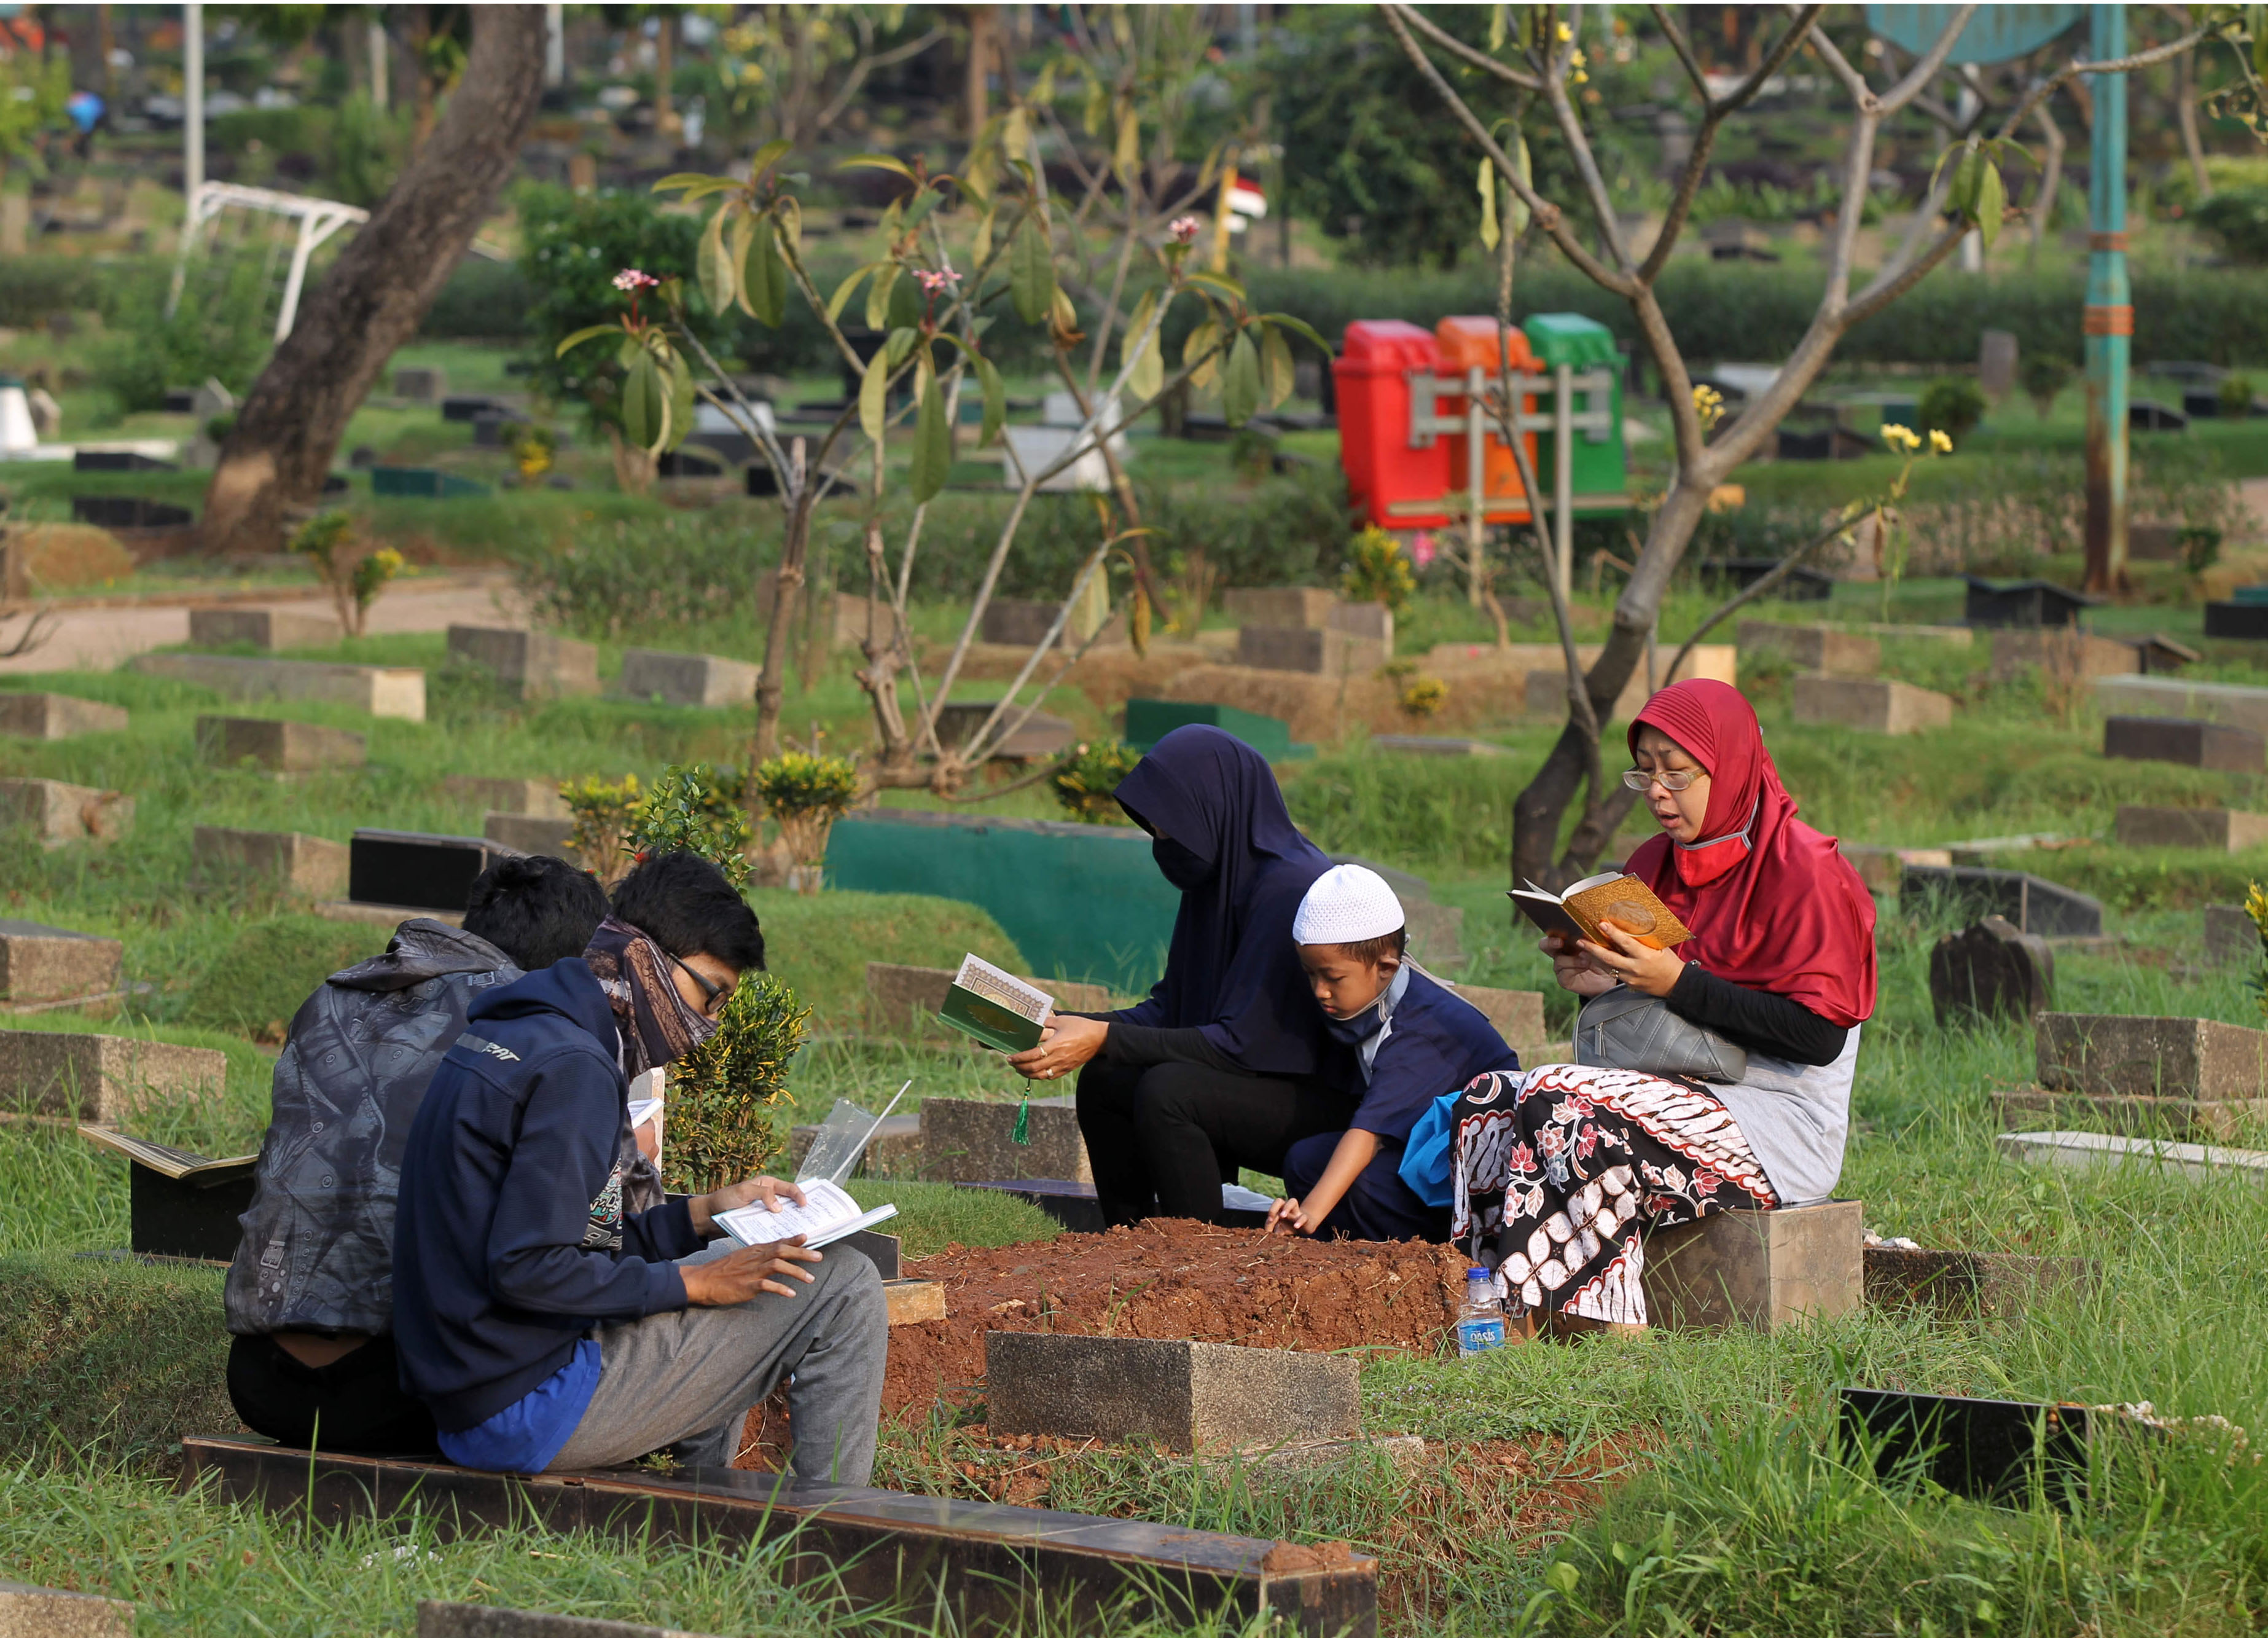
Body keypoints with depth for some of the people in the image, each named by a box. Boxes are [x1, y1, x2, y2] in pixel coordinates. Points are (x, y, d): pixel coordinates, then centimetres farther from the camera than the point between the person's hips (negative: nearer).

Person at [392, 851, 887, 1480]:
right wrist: (692, 1282, -15)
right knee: (841, 1287, -6)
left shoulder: (520, 1038, 15)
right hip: (531, 1408, -10)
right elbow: (526, 1269, -23)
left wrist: (702, 1213, 17)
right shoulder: (573, 1067, -17)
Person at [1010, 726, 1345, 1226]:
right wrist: (1061, 1027, -5)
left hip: (1330, 1104, -10)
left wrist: (1106, 1039, -26)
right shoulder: (1216, 878, 6)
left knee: (1167, 1090, -27)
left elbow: (1240, 1045, -25)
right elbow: (1167, 1007, 8)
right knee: (1103, 1082, 4)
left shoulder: (1288, 889, -23)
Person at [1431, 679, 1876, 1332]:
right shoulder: (1655, 864, 16)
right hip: (1686, 1097, 8)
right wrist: (1599, 979, -1)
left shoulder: (1803, 869, -8)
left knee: (1563, 1104, -29)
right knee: (1487, 1097, -11)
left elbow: (1820, 1034, -17)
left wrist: (1677, 982, -19)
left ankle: (1600, 1324, -28)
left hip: (1772, 1126, -8)